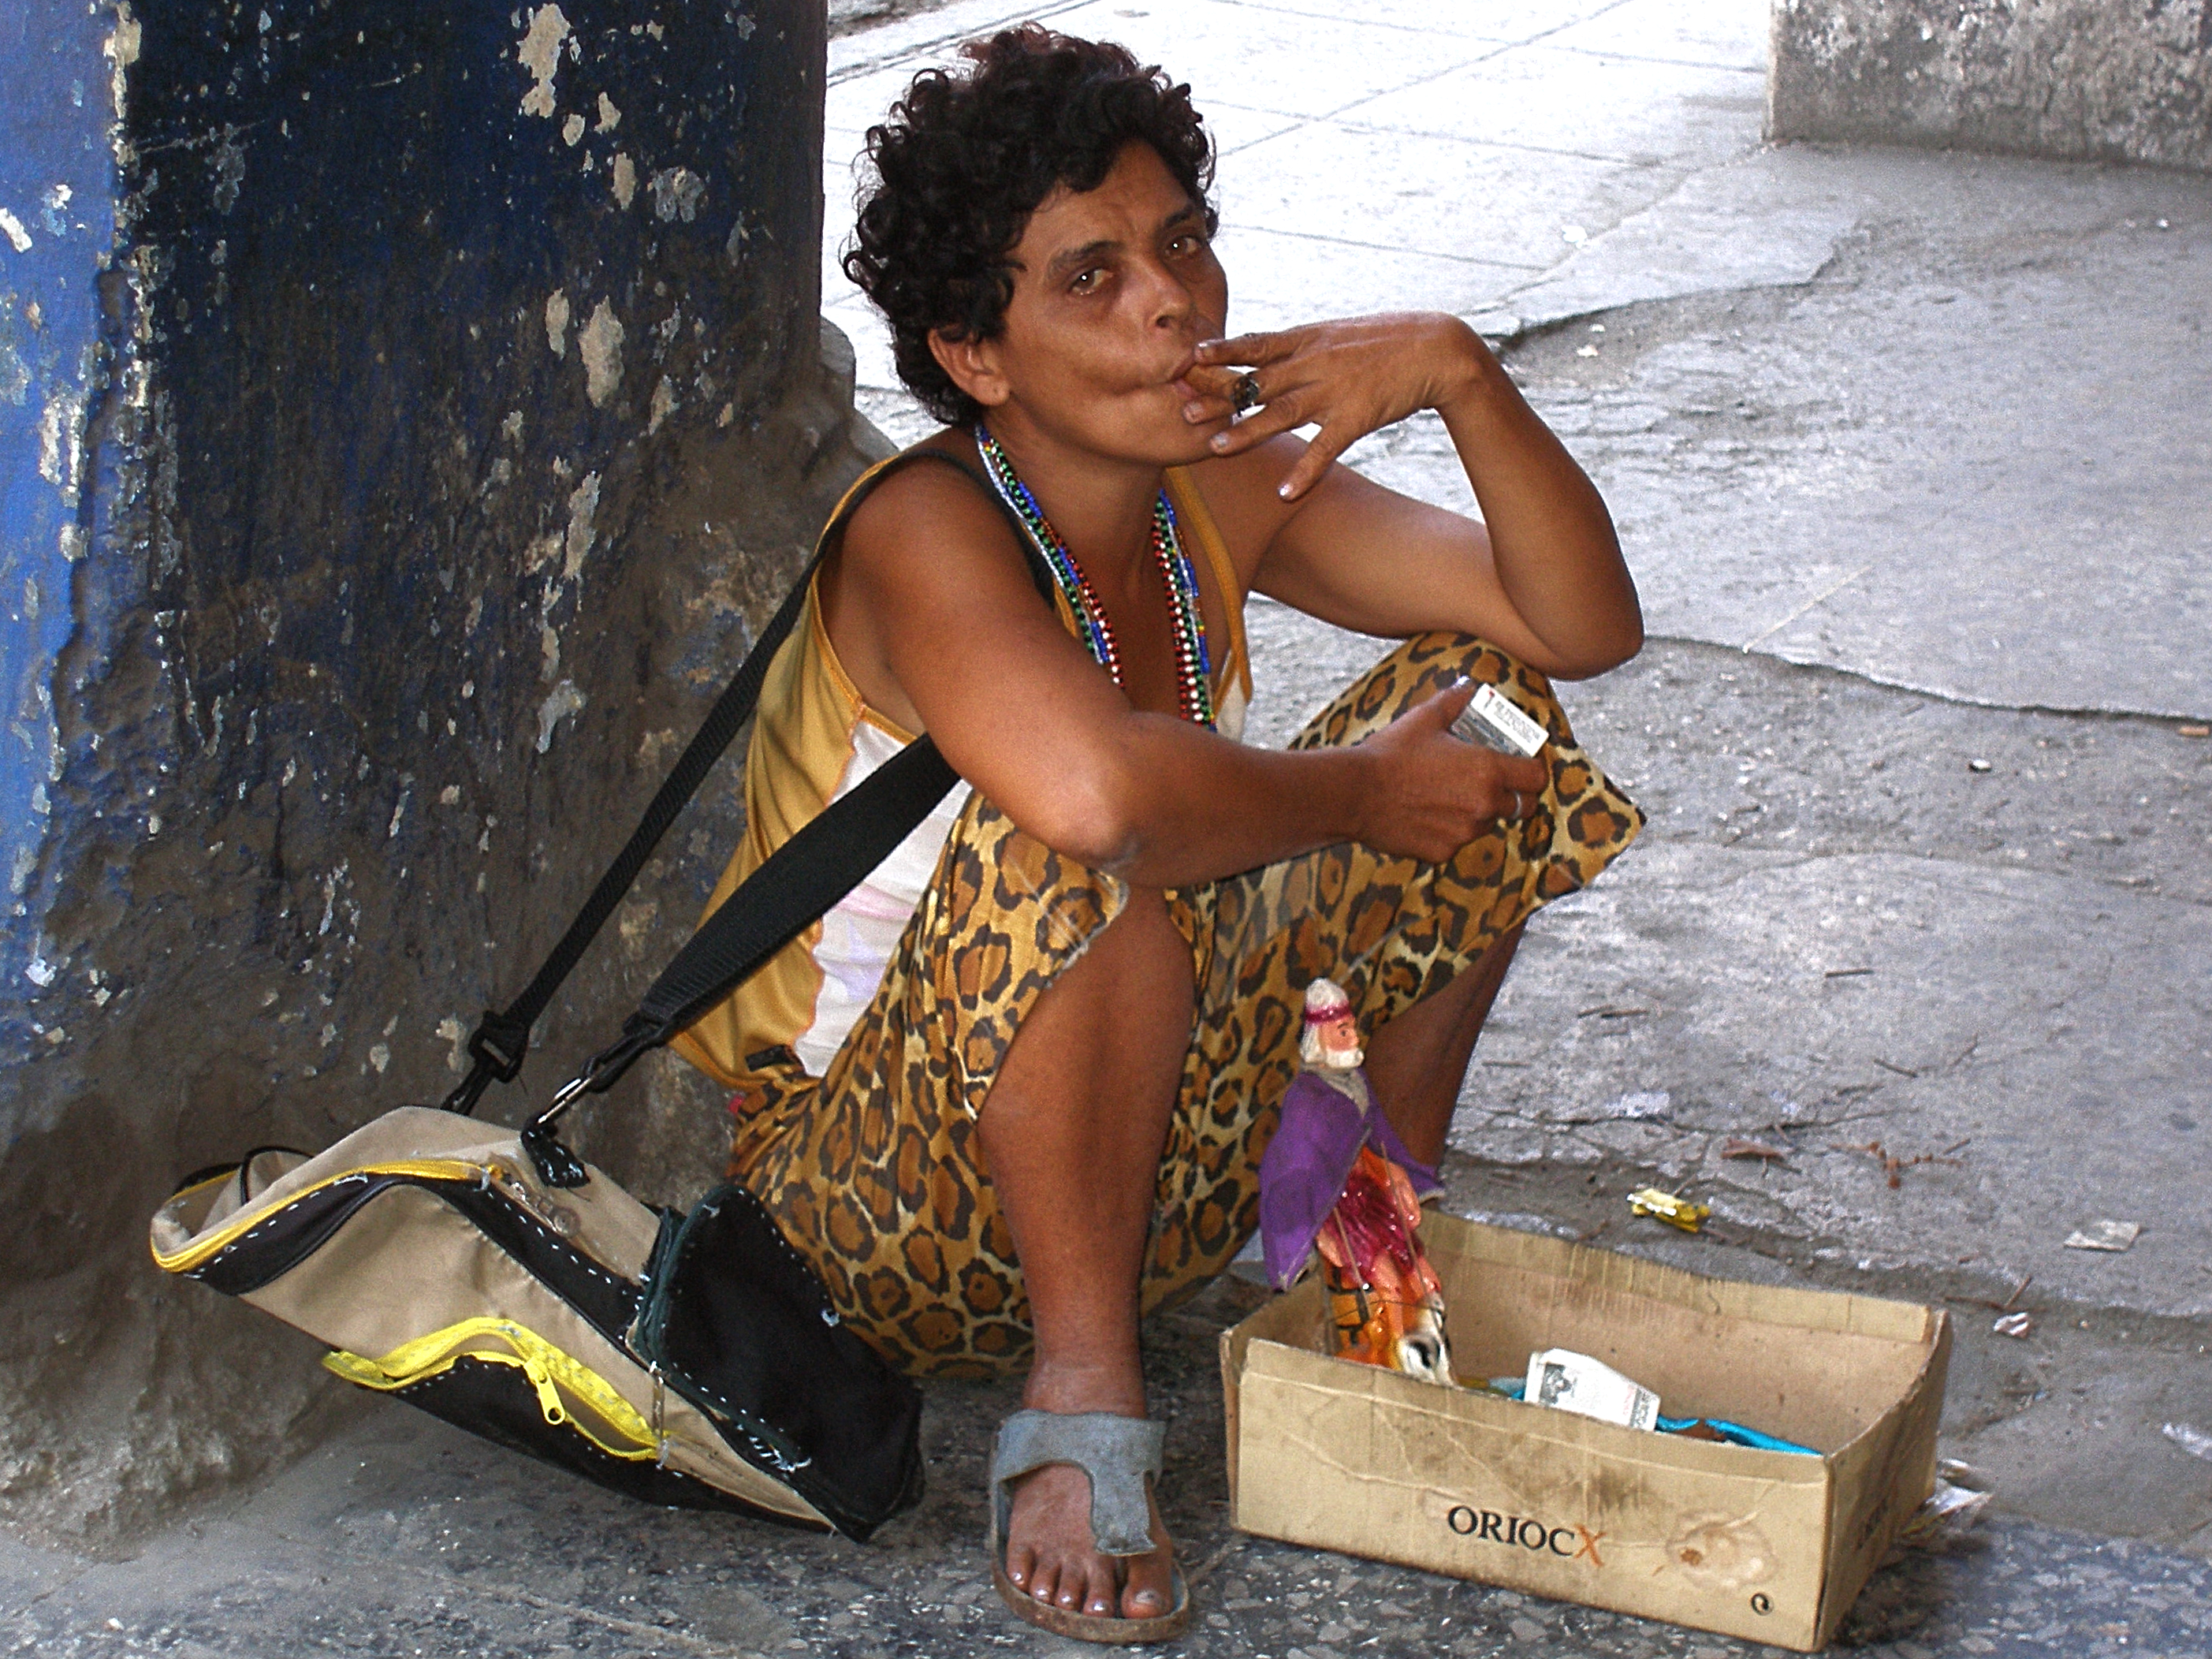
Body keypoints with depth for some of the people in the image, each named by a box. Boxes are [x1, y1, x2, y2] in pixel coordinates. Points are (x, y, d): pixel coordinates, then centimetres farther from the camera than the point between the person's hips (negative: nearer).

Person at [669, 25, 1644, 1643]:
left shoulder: (1221, 490, -3)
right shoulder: (930, 534, -25)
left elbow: (1586, 625, -3)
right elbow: (1095, 786, -47)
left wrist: (1459, 373, -19)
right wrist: (1350, 795, -29)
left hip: (1155, 1159, 8)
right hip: (878, 1190, -7)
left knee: (1476, 695, 1)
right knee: (1073, 847, -38)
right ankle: (1084, 1406, -28)